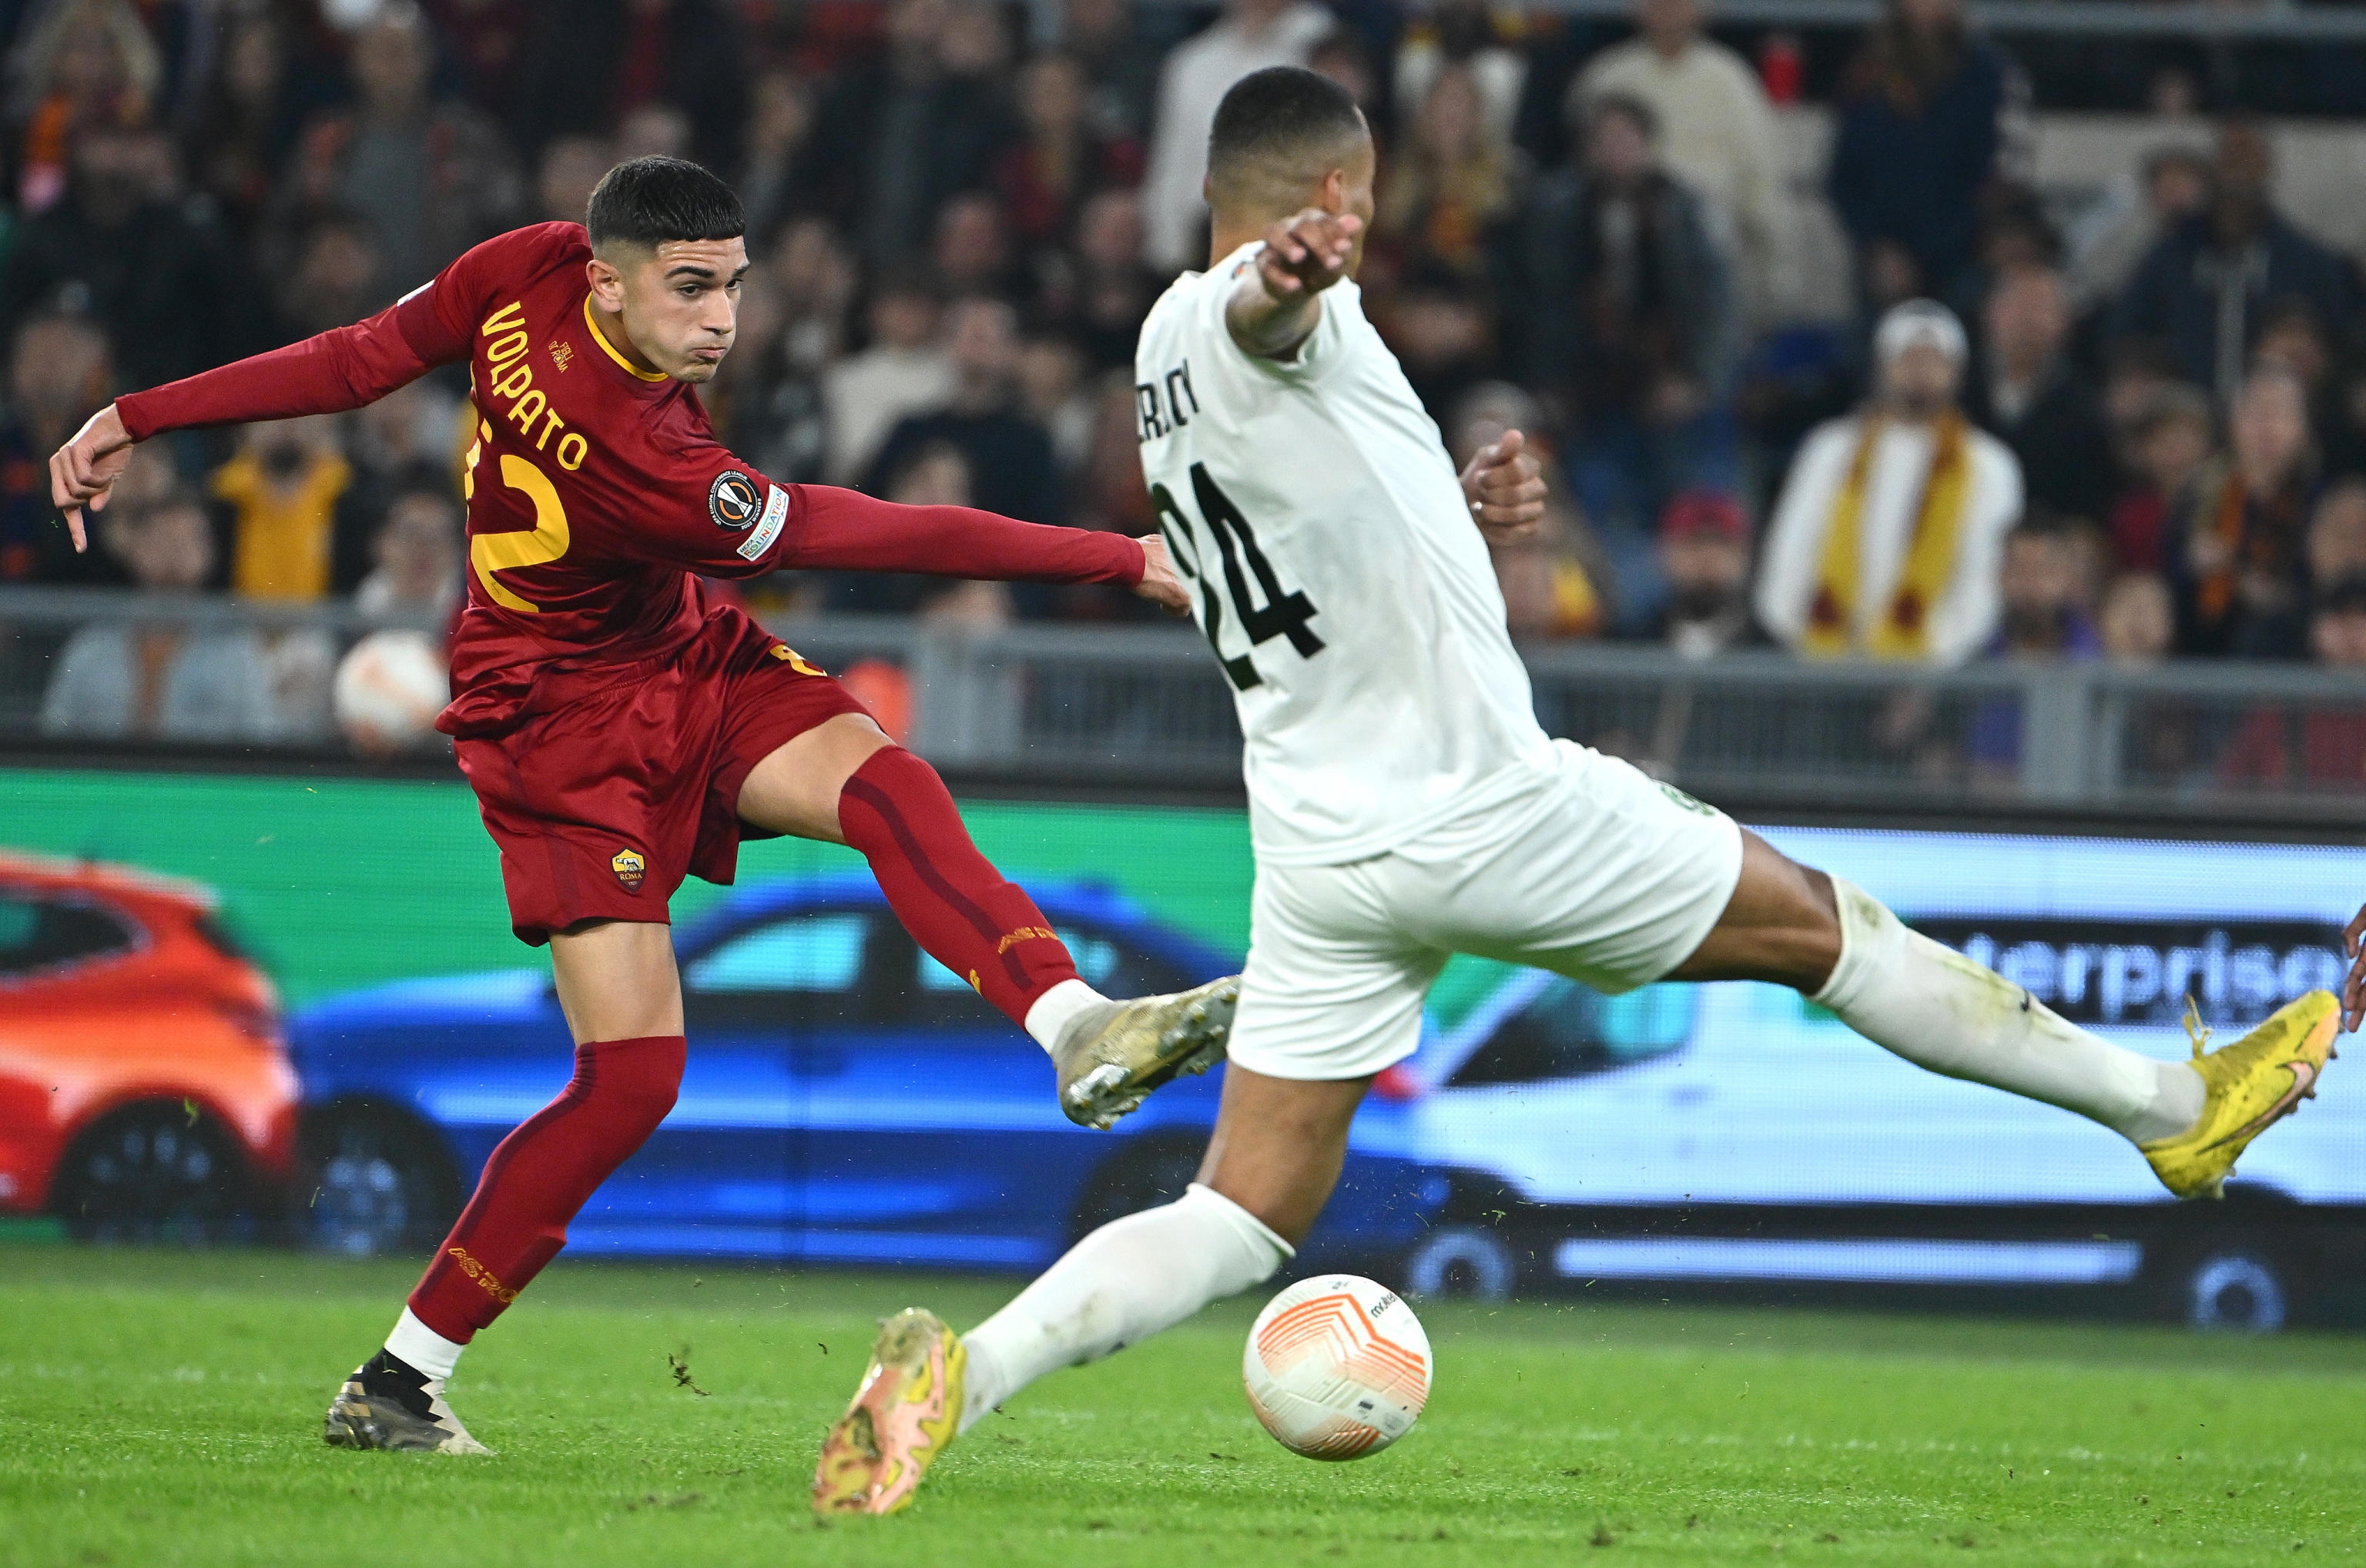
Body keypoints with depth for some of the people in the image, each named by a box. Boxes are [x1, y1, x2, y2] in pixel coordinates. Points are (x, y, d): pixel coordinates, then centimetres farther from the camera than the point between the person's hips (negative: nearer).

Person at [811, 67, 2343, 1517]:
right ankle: (2174, 1105, 22)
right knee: (1817, 923, 10)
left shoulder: (1169, 348, 15)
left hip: (1318, 843, 8)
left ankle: (960, 1369, -19)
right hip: (1483, 809, -8)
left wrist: (1452, 518, 18)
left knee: (1242, 1219, 3)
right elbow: (1260, 305, -41)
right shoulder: (1264, 316, -13)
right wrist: (1290, 272, -64)